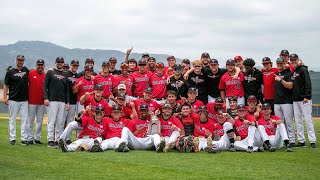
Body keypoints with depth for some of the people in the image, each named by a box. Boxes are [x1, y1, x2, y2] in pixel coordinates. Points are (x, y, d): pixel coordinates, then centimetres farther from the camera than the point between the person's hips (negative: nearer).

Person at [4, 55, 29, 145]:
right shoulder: (10, 72, 2)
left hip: (24, 100, 3)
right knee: (12, 119, 1)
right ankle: (12, 138, 6)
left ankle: (24, 138, 3)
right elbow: (6, 85, 1)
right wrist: (5, 97, -9)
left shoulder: (26, 70, 11)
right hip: (13, 100, -3)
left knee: (25, 119, 0)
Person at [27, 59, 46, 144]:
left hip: (42, 102, 3)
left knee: (40, 121, 8)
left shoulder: (46, 75, 5)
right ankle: (30, 138, 7)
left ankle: (37, 138, 17)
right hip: (32, 101, -3)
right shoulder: (31, 73, -2)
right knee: (30, 120, 2)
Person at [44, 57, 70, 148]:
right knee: (52, 121, -7)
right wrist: (46, 98, -12)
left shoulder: (65, 75, 17)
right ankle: (50, 140, -6)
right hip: (52, 101, -5)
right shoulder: (50, 73, 5)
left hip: (62, 102, 5)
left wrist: (67, 102, 11)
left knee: (60, 122, 3)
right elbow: (45, 86, -1)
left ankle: (58, 140, 7)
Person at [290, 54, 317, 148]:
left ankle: (312, 141, -5)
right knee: (298, 121, 7)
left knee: (308, 119, -7)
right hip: (295, 100, 7)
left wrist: (307, 96, -19)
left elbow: (308, 84, -12)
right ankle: (301, 141, 11)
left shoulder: (303, 69, -4)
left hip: (304, 99, -7)